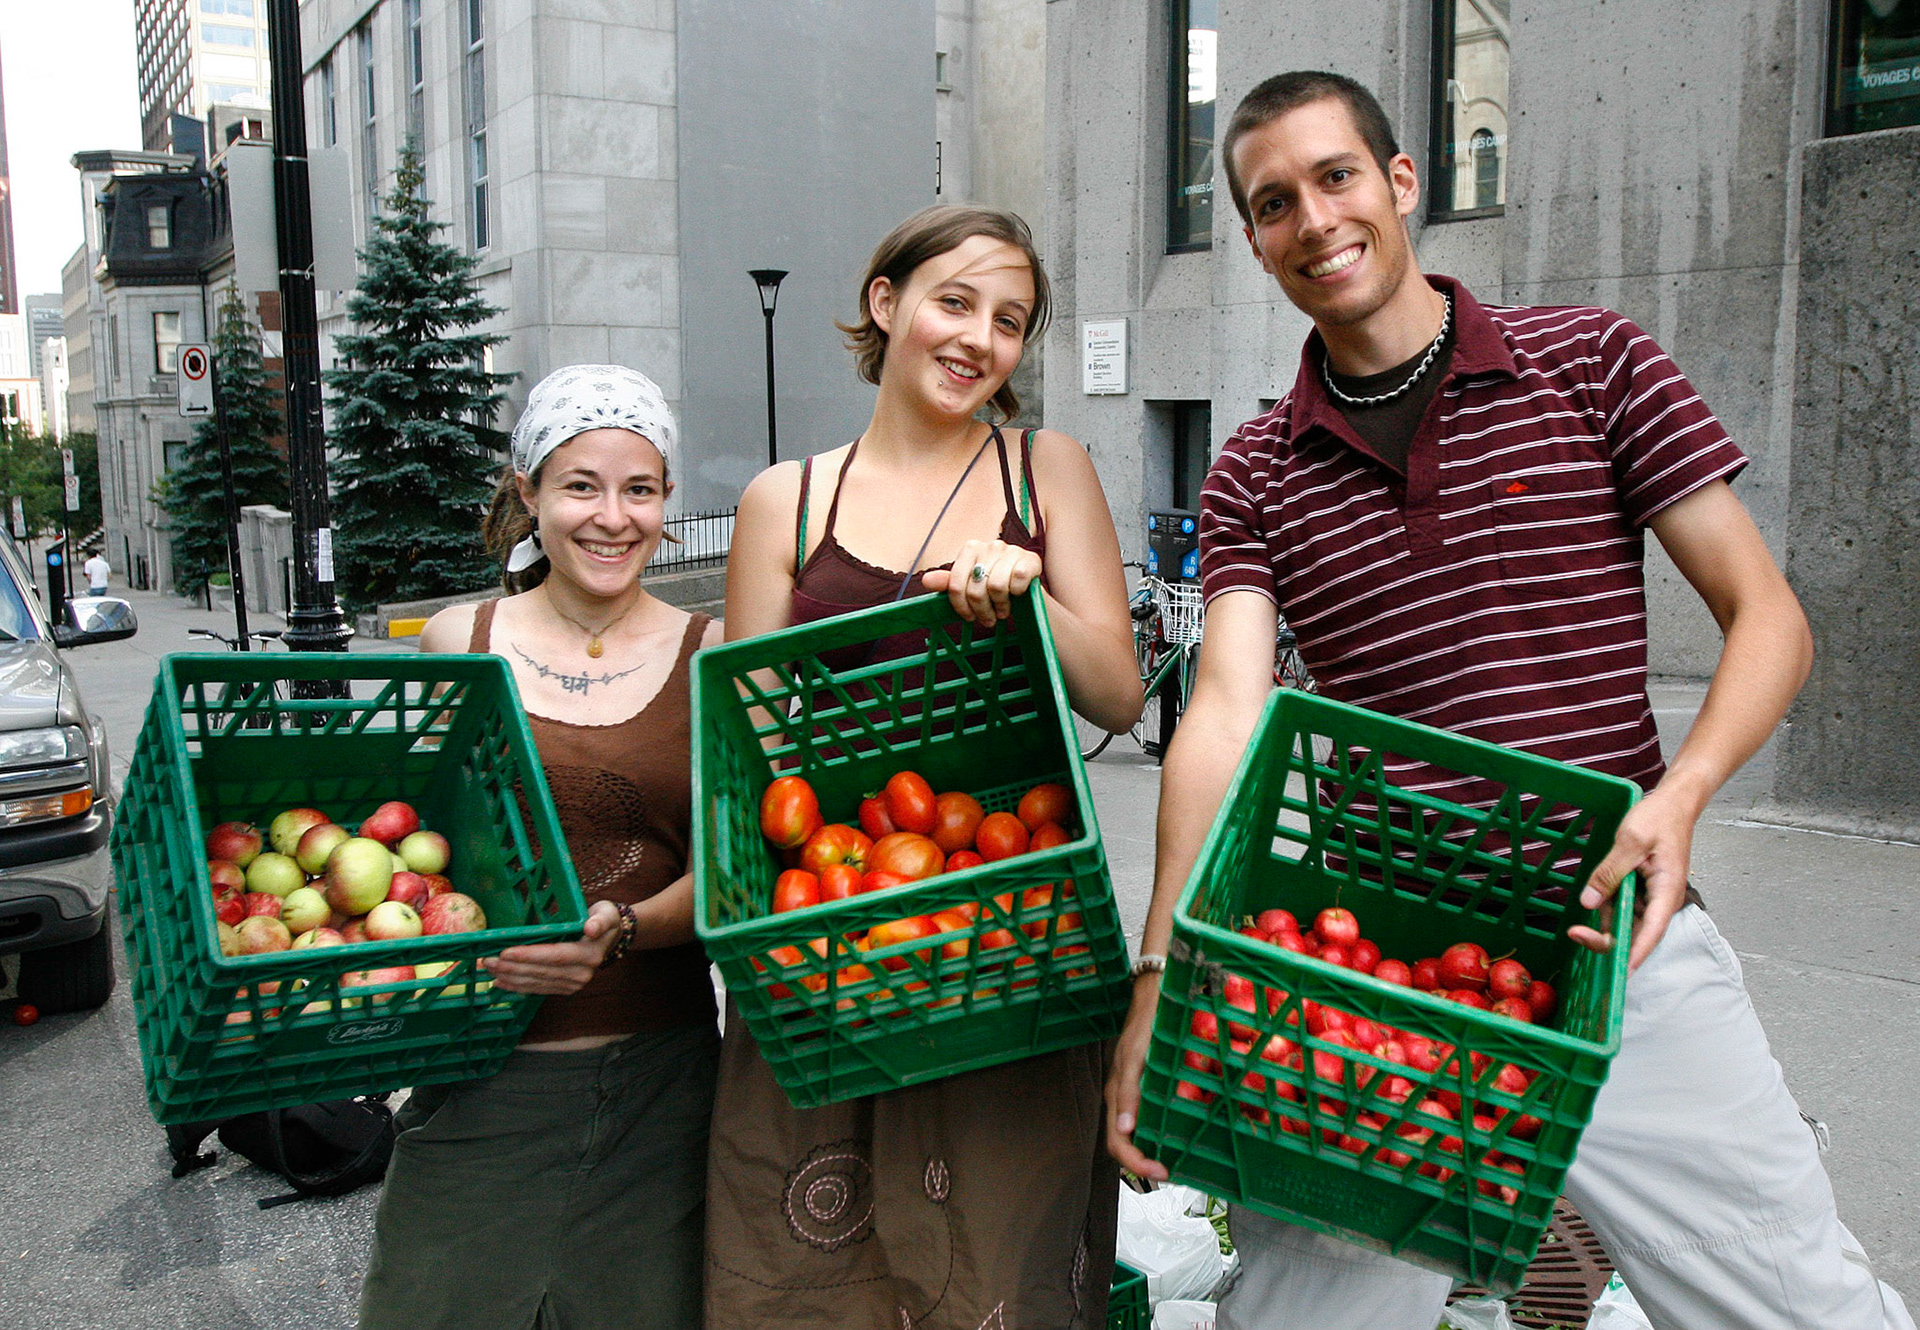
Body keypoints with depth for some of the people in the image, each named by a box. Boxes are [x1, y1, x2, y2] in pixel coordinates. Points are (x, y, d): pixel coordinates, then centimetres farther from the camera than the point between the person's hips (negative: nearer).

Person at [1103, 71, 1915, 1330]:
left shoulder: (1593, 363, 2)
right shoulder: (1253, 478, 6)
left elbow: (1770, 617, 1)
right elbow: (1227, 712, -7)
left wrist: (1681, 790, -18)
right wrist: (1161, 976, -19)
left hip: (1618, 943, 0)